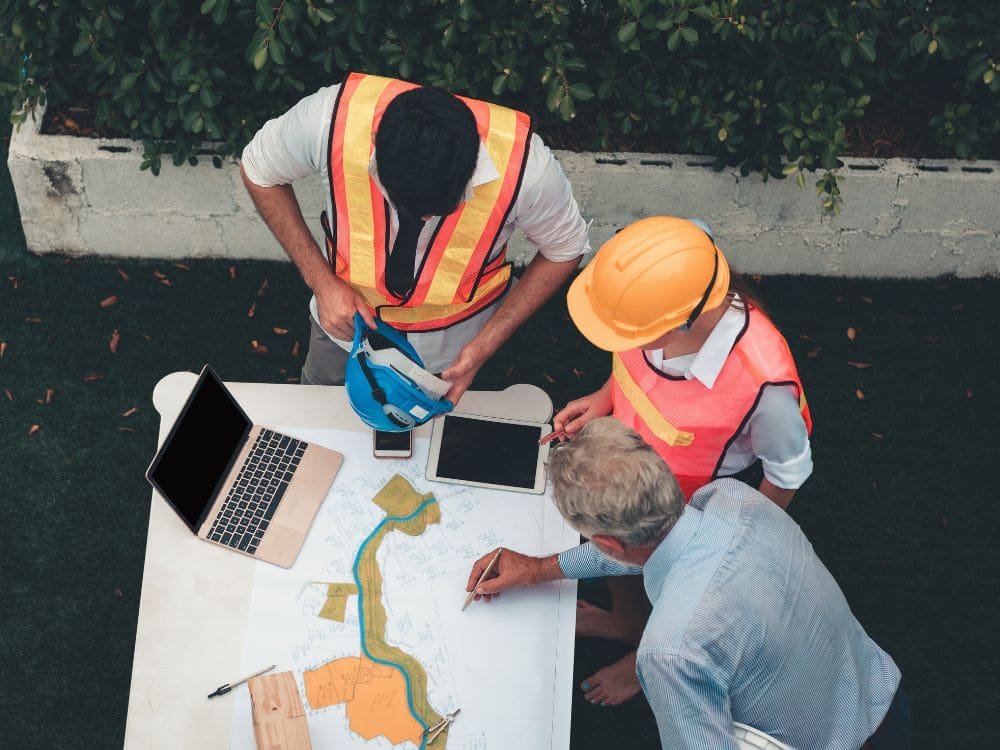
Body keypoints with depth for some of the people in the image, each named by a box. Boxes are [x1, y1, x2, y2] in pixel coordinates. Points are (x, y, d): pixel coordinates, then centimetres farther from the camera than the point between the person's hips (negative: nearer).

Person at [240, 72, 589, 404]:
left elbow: (565, 249, -16)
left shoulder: (524, 164, -38)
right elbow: (259, 170, -14)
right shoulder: (331, 118, -37)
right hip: (347, 315, 1)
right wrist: (321, 280, -23)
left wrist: (486, 344, -22)